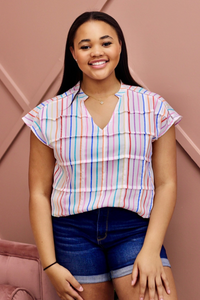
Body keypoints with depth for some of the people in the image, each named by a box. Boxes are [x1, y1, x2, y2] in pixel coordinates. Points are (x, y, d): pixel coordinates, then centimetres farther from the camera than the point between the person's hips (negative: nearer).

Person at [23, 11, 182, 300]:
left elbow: (166, 183, 0)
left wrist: (151, 250, -10)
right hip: (72, 233, 1)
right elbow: (39, 193, 3)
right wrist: (50, 264, -2)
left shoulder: (154, 107, 2)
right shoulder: (49, 114, 3)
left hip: (135, 230, 0)